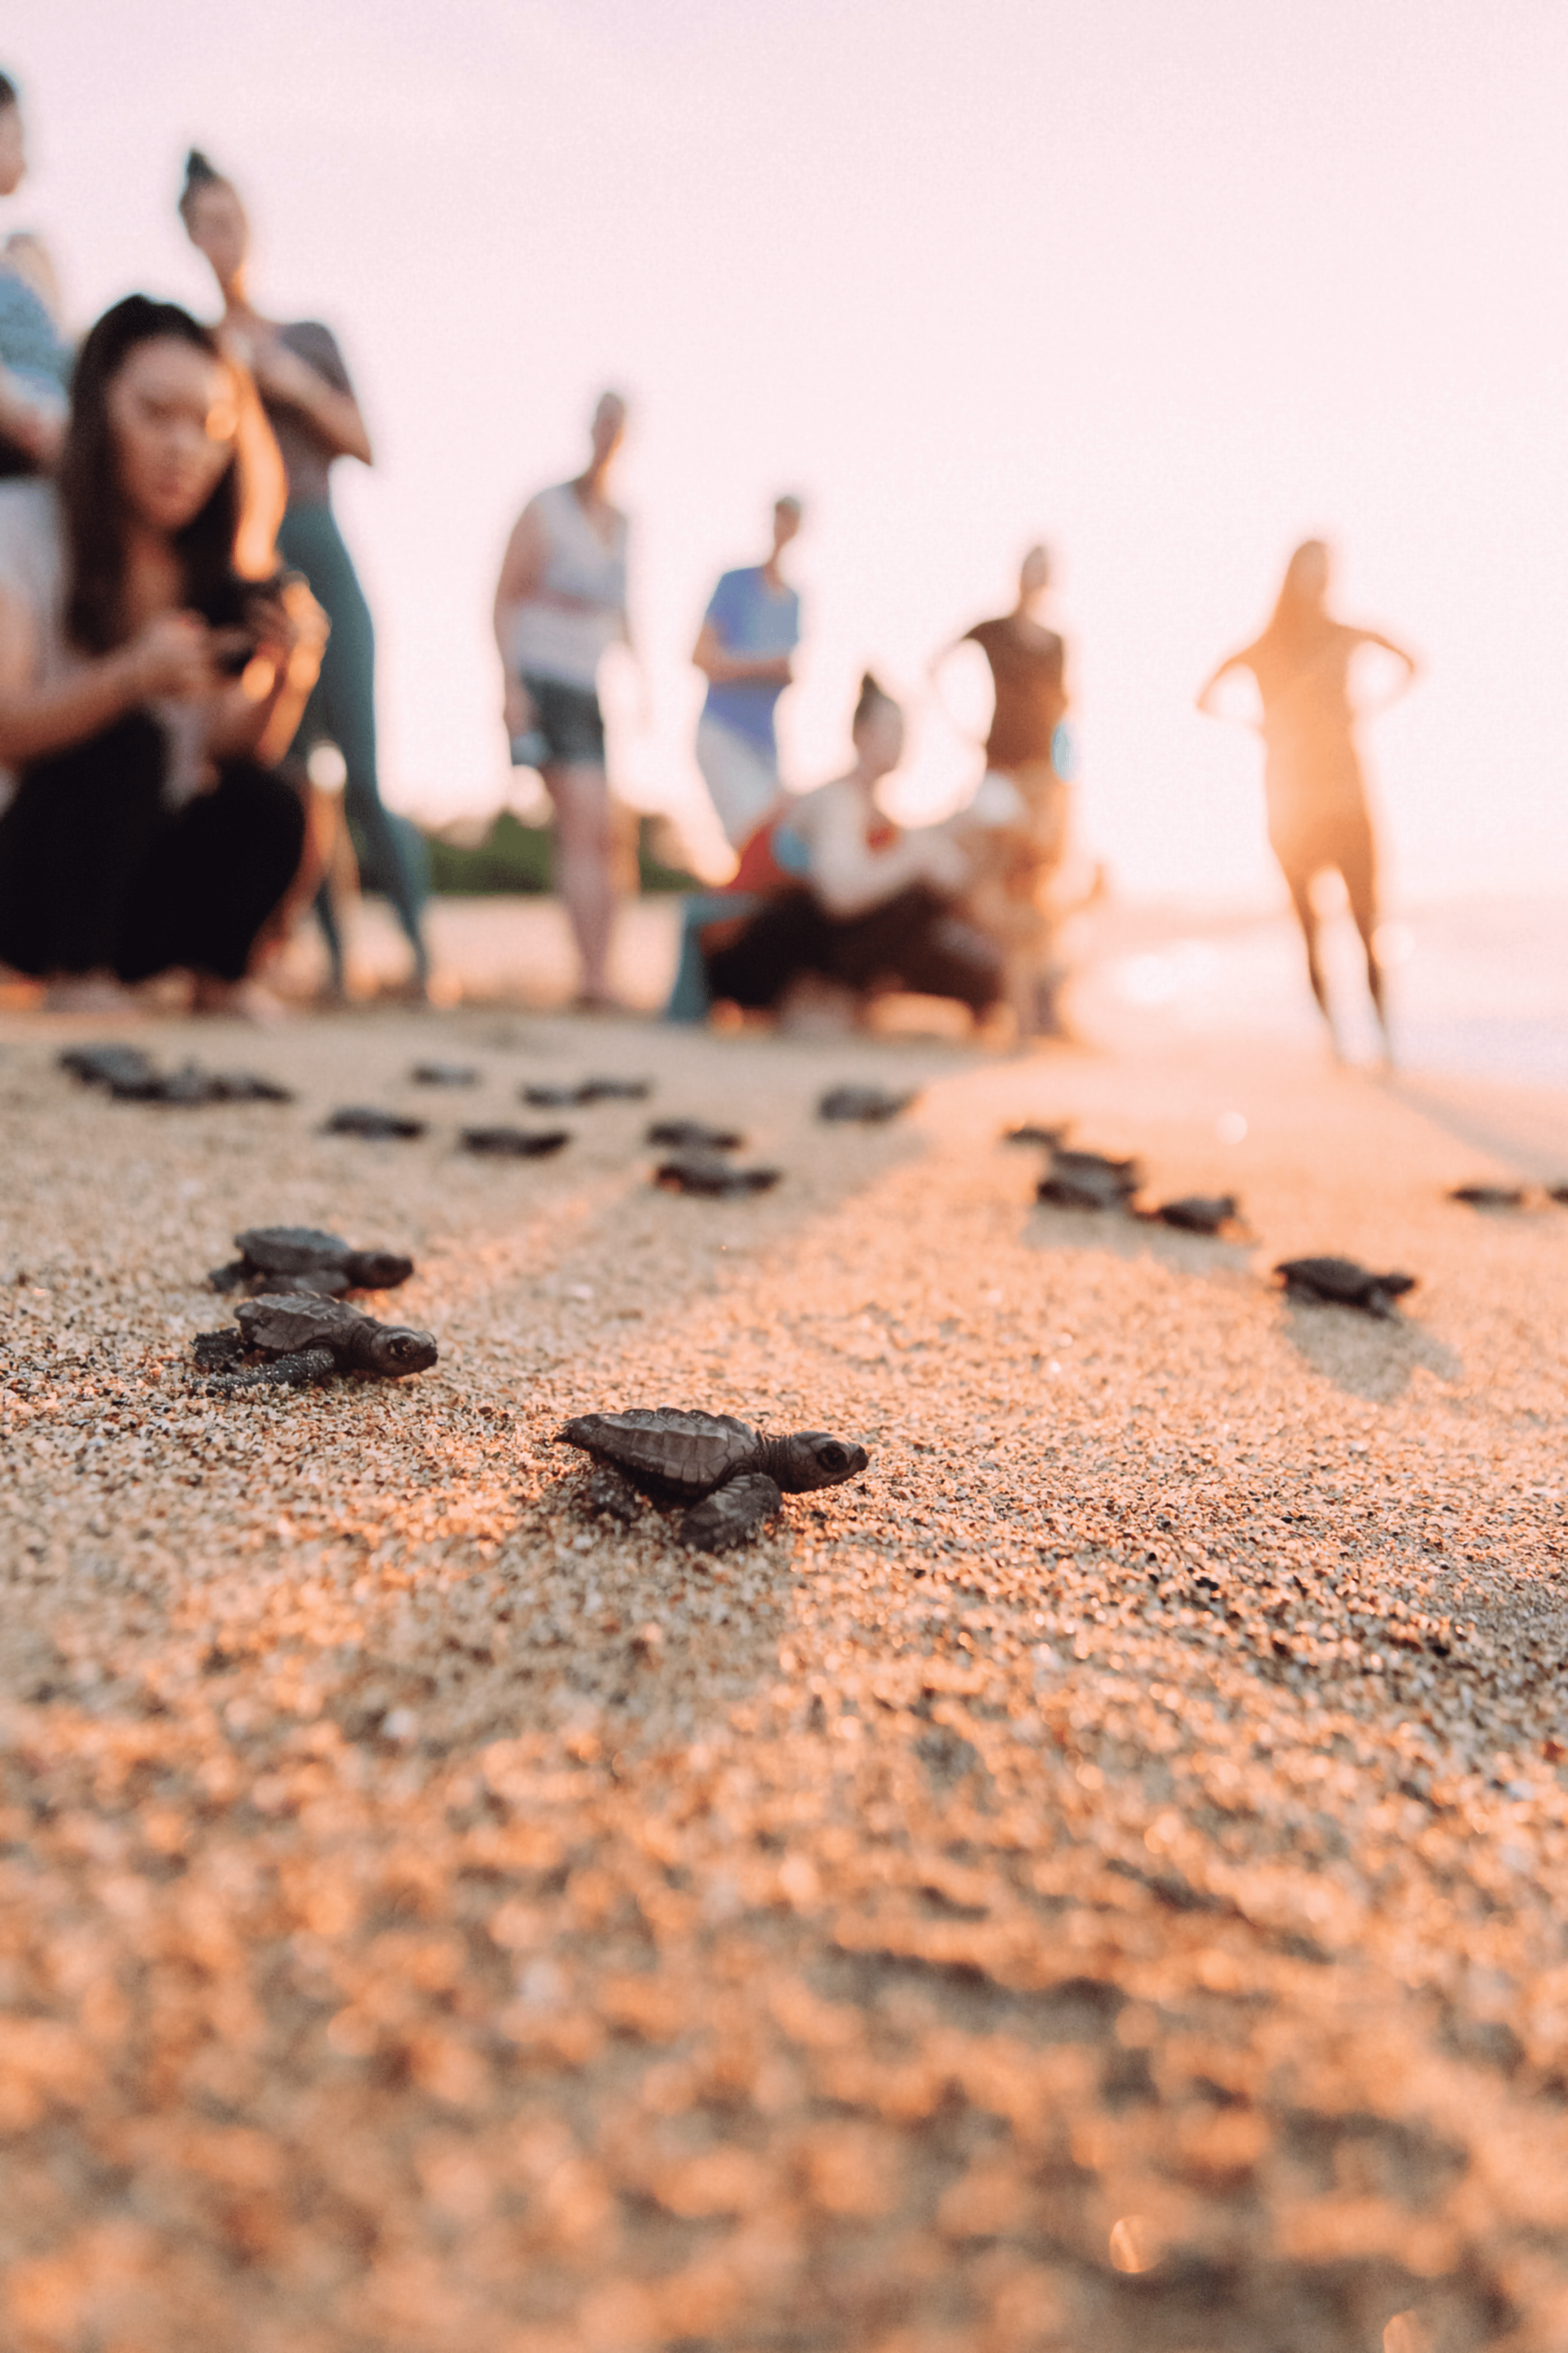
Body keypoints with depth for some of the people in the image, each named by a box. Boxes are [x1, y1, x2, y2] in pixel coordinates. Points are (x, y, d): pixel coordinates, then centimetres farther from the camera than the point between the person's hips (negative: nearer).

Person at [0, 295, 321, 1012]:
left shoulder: (210, 569, 5)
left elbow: (237, 749, -6)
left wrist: (287, 681, -26)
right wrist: (129, 676, -39)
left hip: (146, 888, 4)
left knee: (267, 803, -22)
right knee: (128, 740, -28)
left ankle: (219, 984, 0)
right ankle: (77, 981, -18)